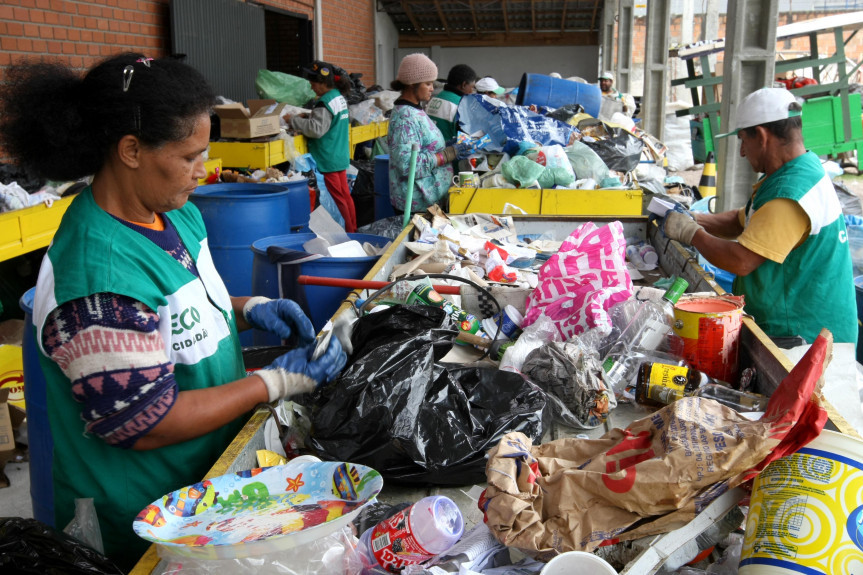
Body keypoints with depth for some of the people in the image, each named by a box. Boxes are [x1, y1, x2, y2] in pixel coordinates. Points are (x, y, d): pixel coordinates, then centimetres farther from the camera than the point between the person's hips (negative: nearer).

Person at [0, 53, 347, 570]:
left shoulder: (176, 213, -2)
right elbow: (145, 425, -26)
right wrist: (275, 383, -21)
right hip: (151, 513, -8)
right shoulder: (99, 274, -30)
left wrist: (247, 310, -4)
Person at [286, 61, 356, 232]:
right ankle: (352, 229, 23)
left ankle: (347, 230, 5)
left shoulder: (325, 102, -20)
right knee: (344, 194, 15)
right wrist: (307, 116, 11)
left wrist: (293, 120, -17)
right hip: (341, 157, 10)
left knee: (337, 197, -1)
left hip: (328, 159, -9)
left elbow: (316, 129, -26)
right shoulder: (340, 97, 9)